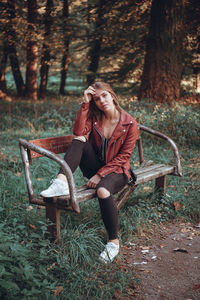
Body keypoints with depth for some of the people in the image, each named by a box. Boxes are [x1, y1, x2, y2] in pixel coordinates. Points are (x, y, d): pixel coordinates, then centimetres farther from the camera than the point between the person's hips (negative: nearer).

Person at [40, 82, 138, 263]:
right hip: (95, 169, 4)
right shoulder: (94, 117, 4)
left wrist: (100, 174, -16)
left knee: (103, 190, -38)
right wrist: (85, 103, -17)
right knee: (80, 140, -21)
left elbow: (123, 156, -10)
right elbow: (78, 131, -17)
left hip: (117, 171, -4)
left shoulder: (130, 123, -7)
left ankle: (114, 241, -21)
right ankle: (61, 183, -37)